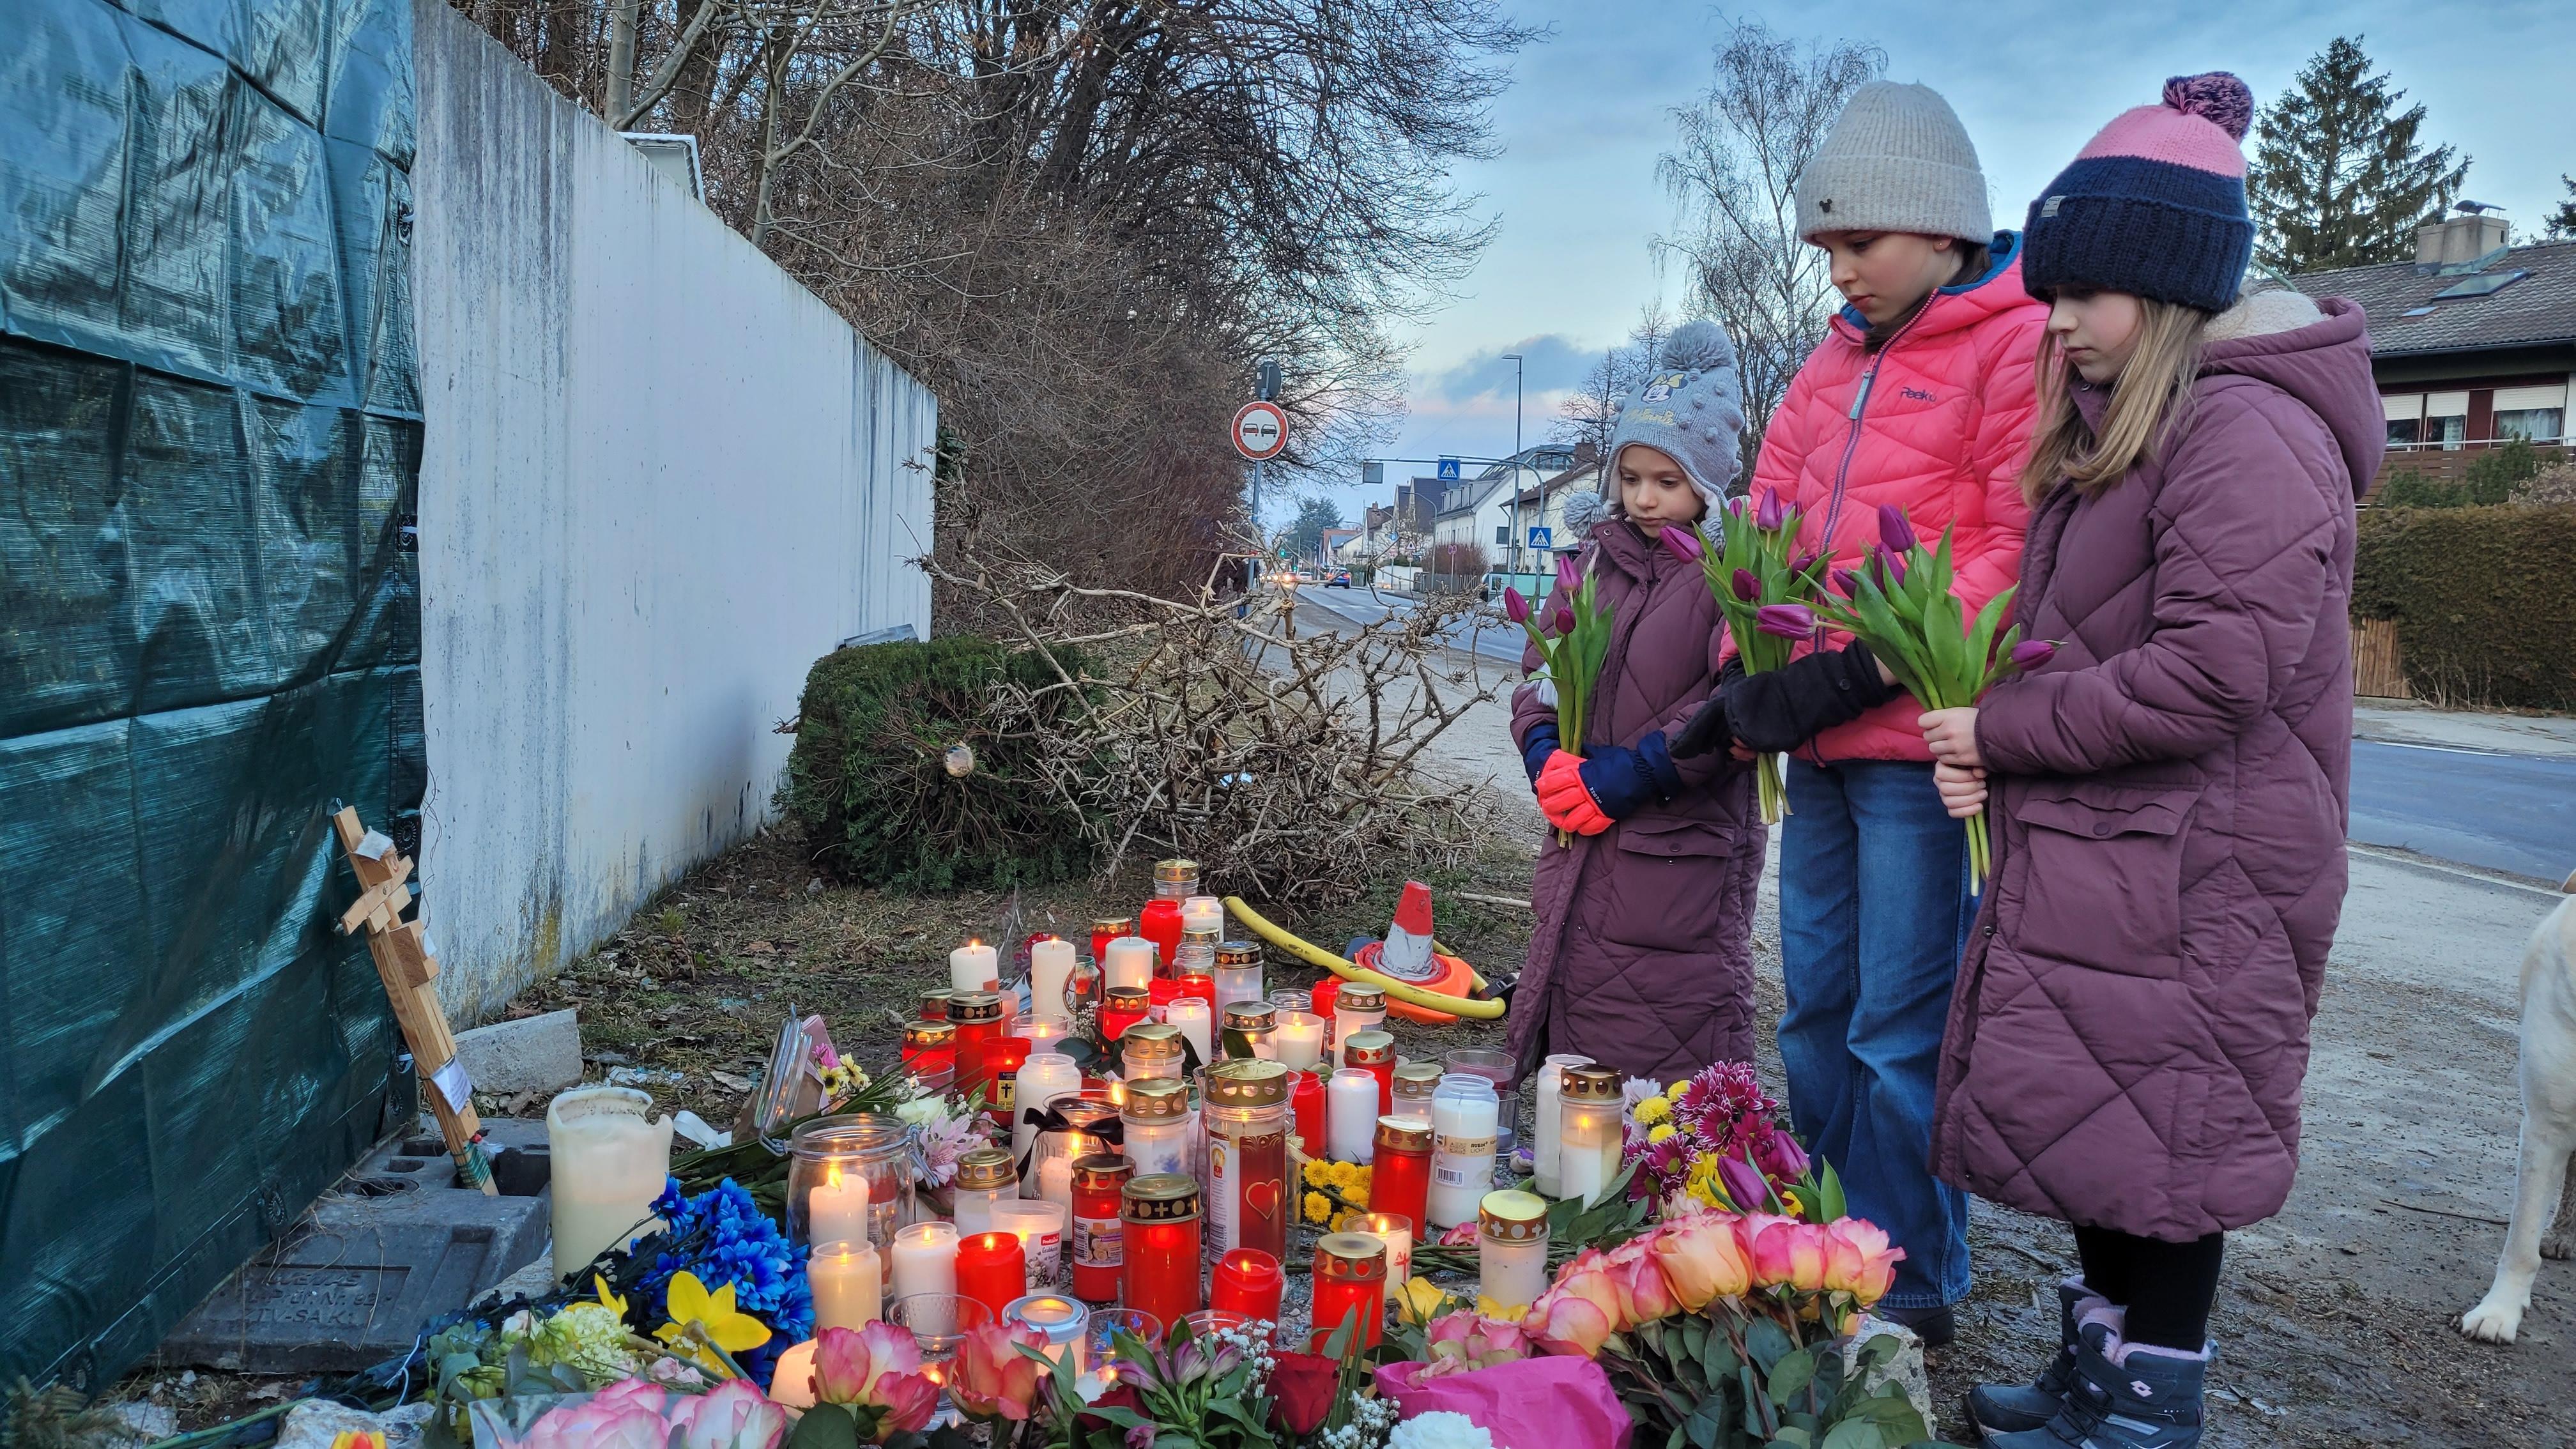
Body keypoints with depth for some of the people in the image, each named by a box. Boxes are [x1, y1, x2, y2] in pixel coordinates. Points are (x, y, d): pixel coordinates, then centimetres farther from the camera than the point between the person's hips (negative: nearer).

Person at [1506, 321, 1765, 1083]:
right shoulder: (1596, 558, 12)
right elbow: (1540, 671, 13)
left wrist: (1630, 774, -21)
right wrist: (1548, 753, -6)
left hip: (1684, 855, -7)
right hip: (1583, 848, 7)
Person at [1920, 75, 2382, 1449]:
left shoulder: (2246, 432, -16)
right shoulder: (2109, 430, 15)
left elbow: (2211, 678, -24)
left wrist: (2001, 734, -14)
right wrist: (1990, 745, 3)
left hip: (2185, 881, -9)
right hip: (2088, 859, 9)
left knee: (2158, 1143, 1)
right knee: (2091, 1129, 16)